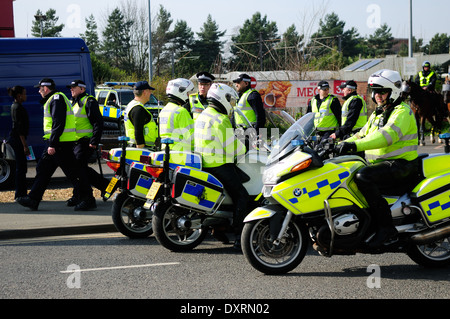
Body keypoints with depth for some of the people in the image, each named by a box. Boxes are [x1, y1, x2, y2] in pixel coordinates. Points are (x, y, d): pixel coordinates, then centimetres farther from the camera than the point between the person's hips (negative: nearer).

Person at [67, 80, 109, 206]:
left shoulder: (89, 102, -9)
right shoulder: (73, 103, 19)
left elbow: (98, 122, -15)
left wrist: (94, 142, -21)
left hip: (86, 142, -10)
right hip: (75, 142, 10)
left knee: (79, 168, -11)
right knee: (83, 169, 11)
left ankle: (77, 197, -5)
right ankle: (105, 185, 20)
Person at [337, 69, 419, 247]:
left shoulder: (402, 111, -10)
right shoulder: (377, 114, 21)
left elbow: (387, 135, -27)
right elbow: (362, 134, 23)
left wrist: (356, 145, -38)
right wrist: (339, 145, 6)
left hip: (401, 164, -10)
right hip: (380, 164, 10)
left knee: (363, 177, -32)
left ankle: (386, 226, -29)